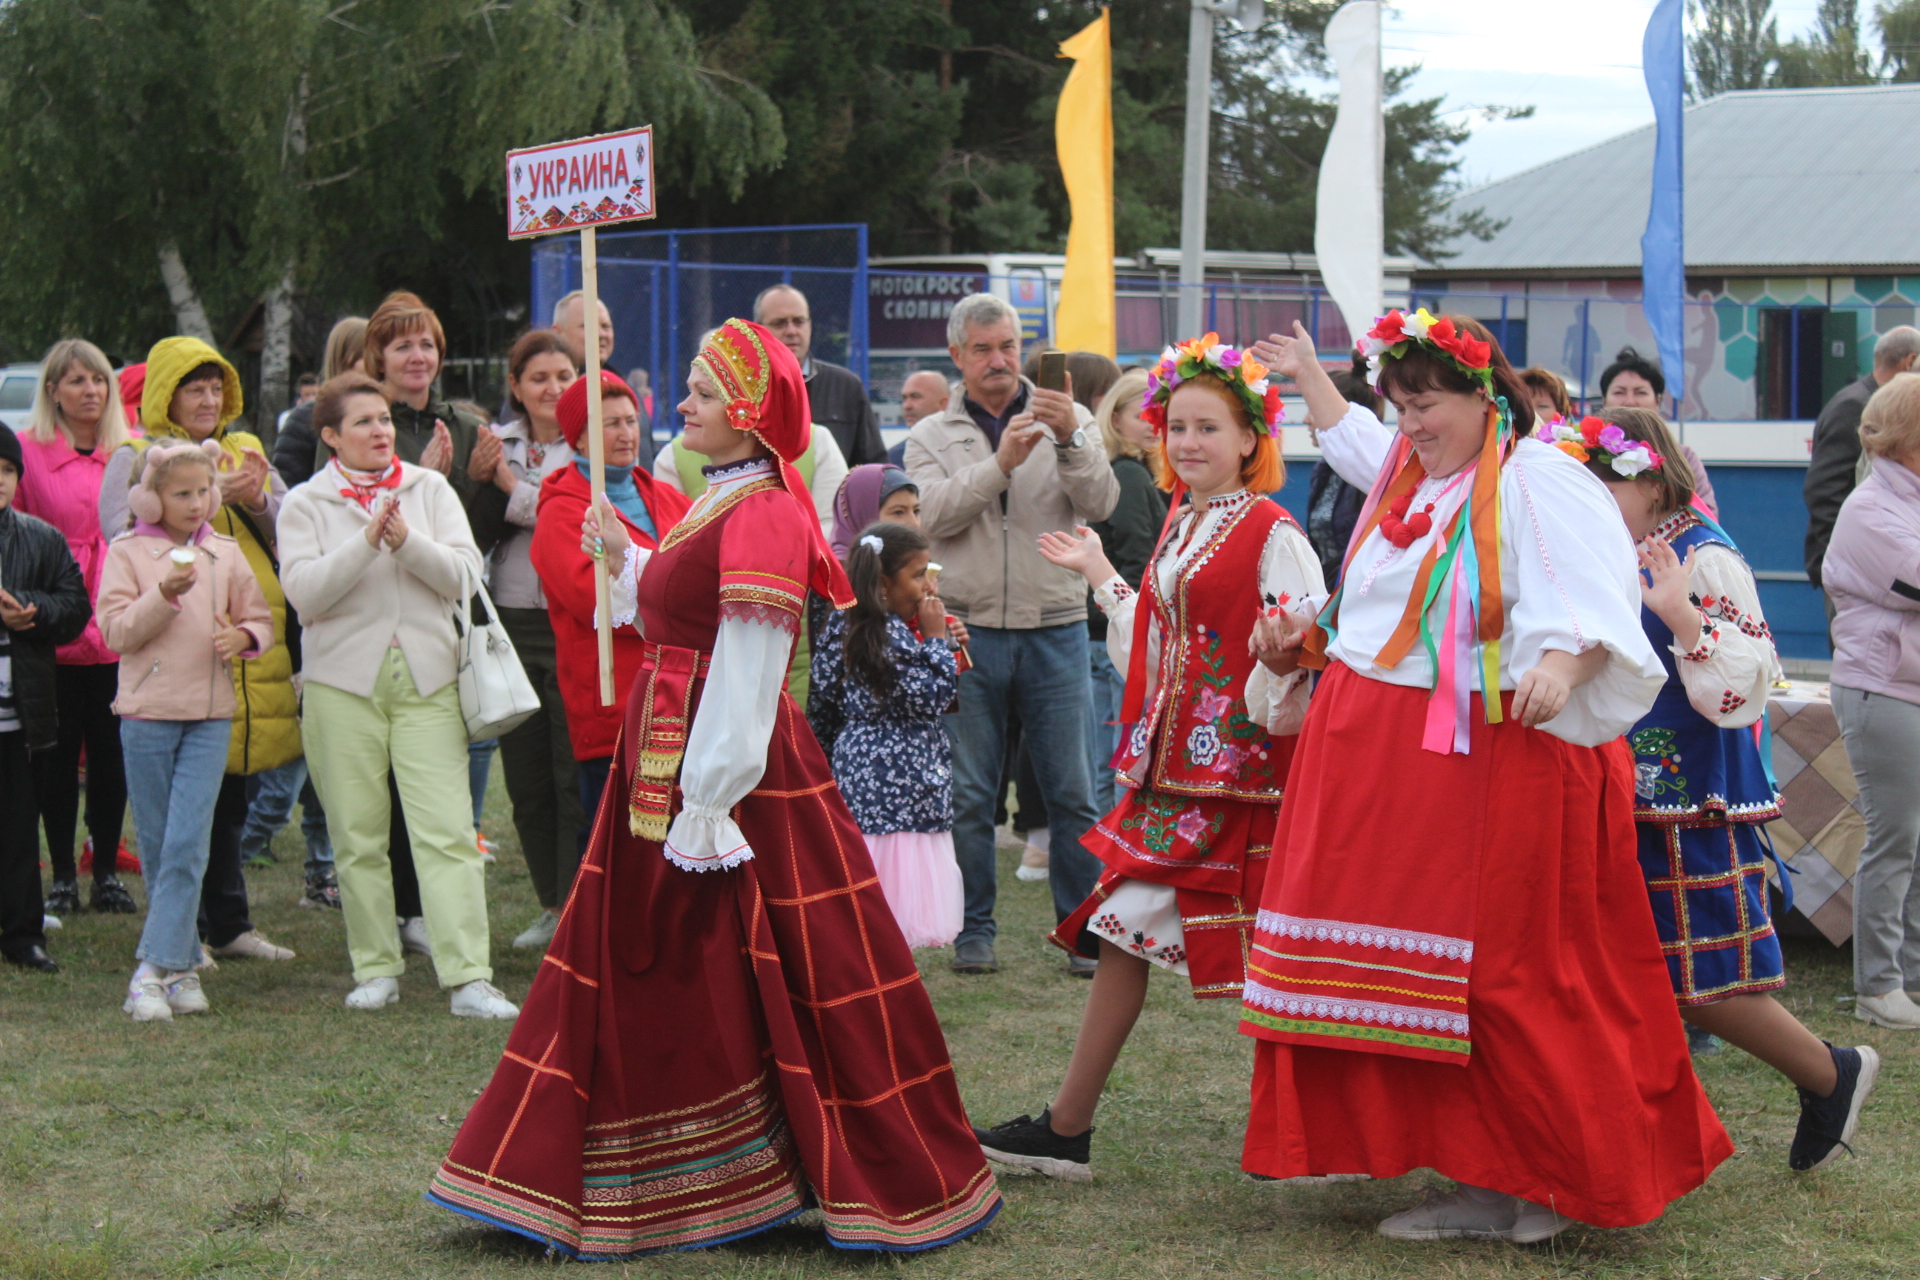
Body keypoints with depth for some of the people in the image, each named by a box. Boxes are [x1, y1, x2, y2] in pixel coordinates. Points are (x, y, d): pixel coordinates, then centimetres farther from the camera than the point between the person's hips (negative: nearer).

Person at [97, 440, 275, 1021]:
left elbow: (261, 620, 14)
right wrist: (165, 595, -19)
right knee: (157, 847, 5)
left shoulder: (226, 553, 8)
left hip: (210, 715, 1)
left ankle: (155, 969, -11)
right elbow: (115, 629, -6)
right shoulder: (128, 551, 1)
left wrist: (243, 636, -8)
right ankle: (184, 964, 16)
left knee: (188, 844, -10)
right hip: (147, 712, -1)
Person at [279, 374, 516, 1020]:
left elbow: (465, 576, 0)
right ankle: (376, 969, 15)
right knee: (358, 838, 4)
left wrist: (407, 542, -15)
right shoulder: (306, 505, 5)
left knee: (448, 832, -9)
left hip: (426, 677, 0)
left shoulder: (430, 488, 9)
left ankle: (469, 977, -12)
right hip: (344, 681, 0)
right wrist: (367, 541, -17)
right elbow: (305, 593, -9)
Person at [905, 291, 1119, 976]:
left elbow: (1100, 502, -7)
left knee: (1072, 791, 1)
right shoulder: (932, 436, 9)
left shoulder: (1067, 421, 8)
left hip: (1055, 630, 0)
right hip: (967, 631, 0)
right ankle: (973, 930, 14)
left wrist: (1071, 438, -24)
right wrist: (1000, 463, -21)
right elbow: (934, 514, -9)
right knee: (968, 794, 4)